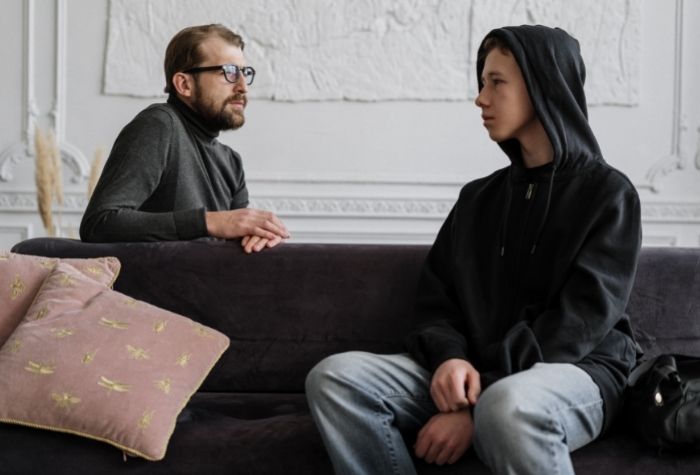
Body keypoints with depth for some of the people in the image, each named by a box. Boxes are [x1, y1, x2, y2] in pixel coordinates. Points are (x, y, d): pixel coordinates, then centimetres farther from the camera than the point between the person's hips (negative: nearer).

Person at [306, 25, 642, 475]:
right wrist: (449, 356, -13)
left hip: (574, 370, -5)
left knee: (508, 405, -42)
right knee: (335, 377, -18)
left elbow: (579, 321, -11)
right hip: (472, 372, 6)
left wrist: (478, 403, -20)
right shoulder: (477, 198, 17)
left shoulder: (607, 192, -1)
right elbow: (435, 297, 12)